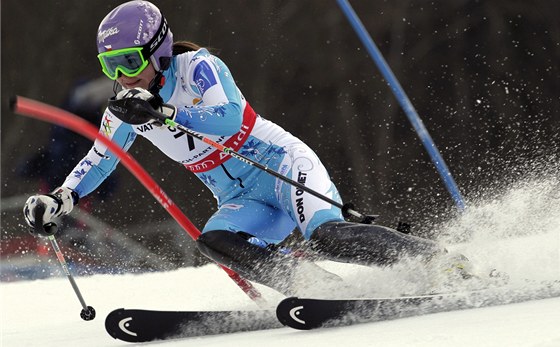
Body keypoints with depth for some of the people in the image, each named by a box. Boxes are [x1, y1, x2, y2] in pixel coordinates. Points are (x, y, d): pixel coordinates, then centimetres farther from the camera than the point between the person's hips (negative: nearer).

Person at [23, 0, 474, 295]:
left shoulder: (197, 67, -14)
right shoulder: (127, 106, 5)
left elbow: (230, 116, -31)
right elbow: (98, 160, 19)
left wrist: (163, 112, -39)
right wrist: (60, 200, 5)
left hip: (282, 166, -6)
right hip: (242, 202, 6)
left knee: (325, 236, -30)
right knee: (214, 241, -26)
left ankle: (444, 263, -21)